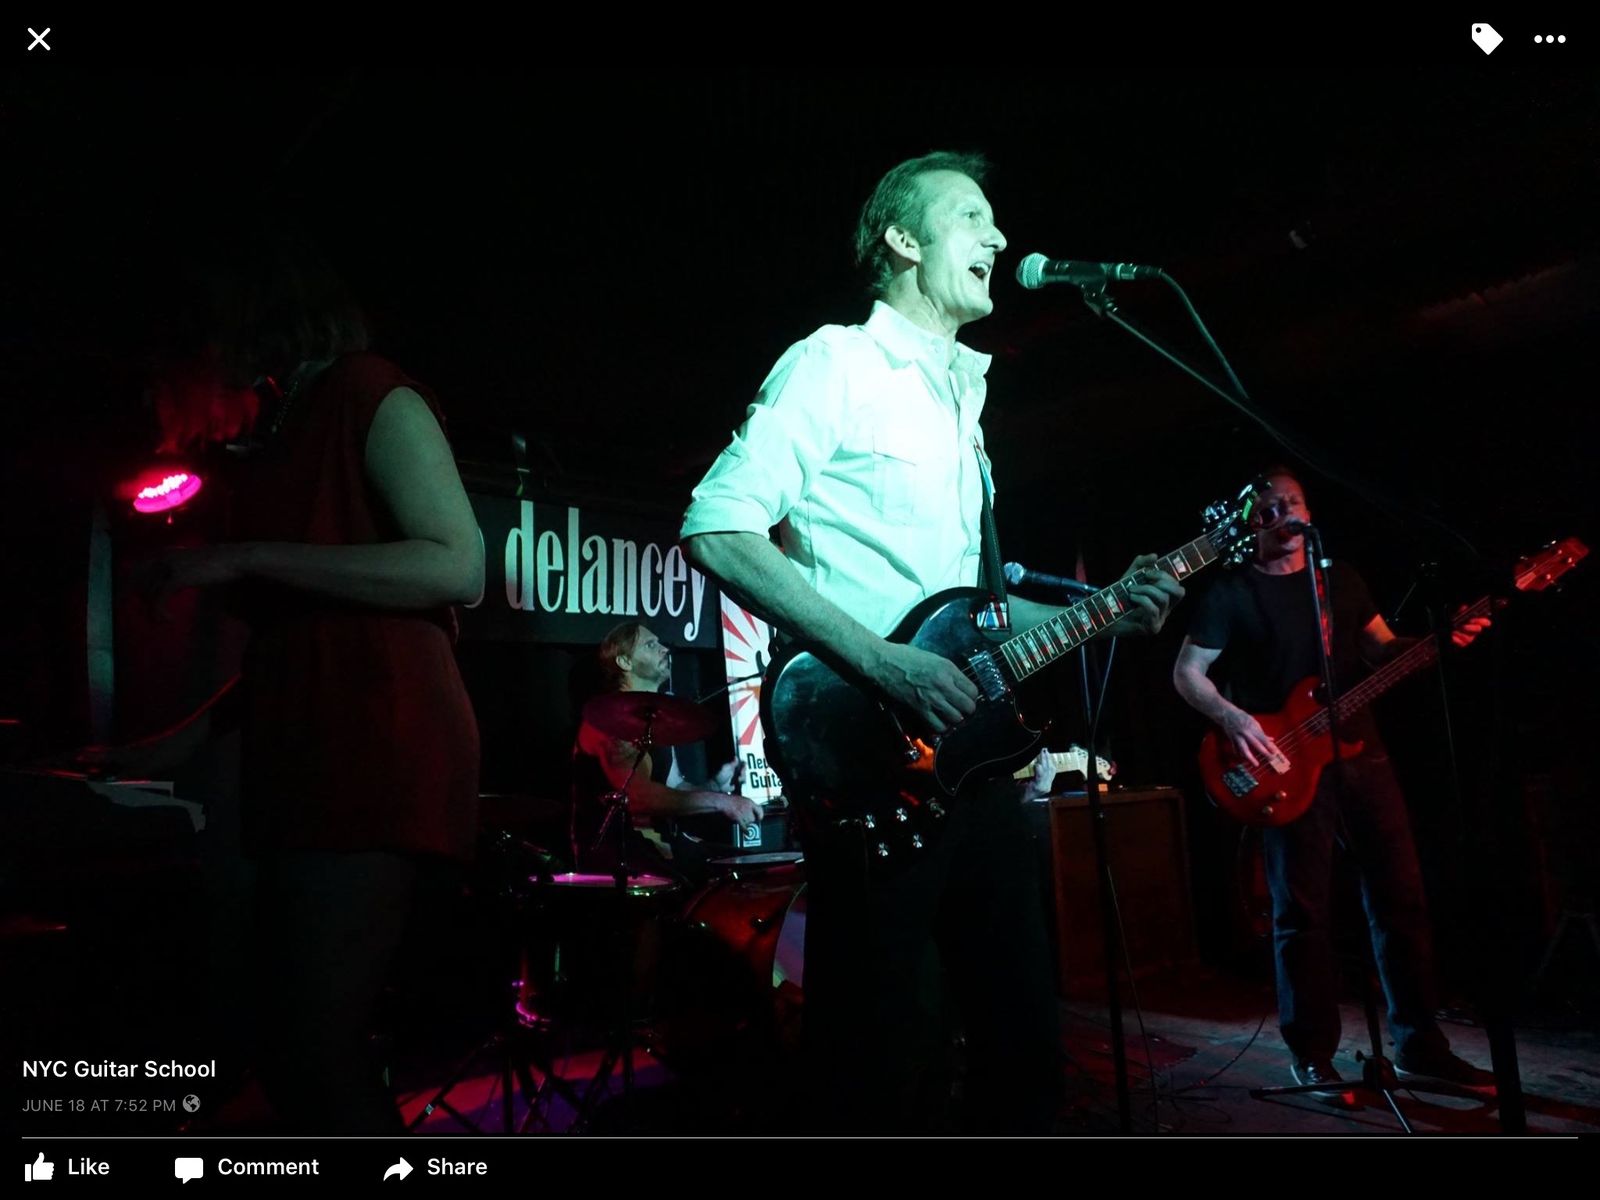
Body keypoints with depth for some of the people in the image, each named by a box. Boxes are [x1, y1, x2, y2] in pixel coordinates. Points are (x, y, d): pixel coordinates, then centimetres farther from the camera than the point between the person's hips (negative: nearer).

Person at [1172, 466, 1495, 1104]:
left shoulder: (1341, 578, 14)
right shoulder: (1230, 593, -1)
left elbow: (1385, 649, 17)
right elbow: (1186, 673, -2)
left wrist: (1441, 640, -2)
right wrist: (1232, 717, -18)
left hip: (1360, 755, 5)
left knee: (1401, 897, 7)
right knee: (1304, 914, -2)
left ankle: (1419, 1044, 21)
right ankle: (1313, 1058, 10)